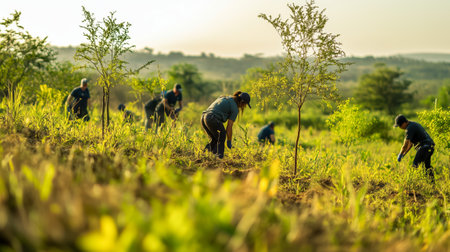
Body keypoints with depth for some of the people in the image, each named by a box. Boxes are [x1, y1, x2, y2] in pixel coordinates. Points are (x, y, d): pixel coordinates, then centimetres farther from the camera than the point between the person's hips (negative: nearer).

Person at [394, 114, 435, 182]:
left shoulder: (410, 128, -13)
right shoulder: (414, 125, 19)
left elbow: (405, 145, -16)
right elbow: (410, 143, 25)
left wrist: (400, 155, -3)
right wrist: (404, 154, 23)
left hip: (424, 147, -10)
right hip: (430, 146, 10)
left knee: (415, 165, -11)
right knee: (427, 166, 19)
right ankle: (432, 181, 22)